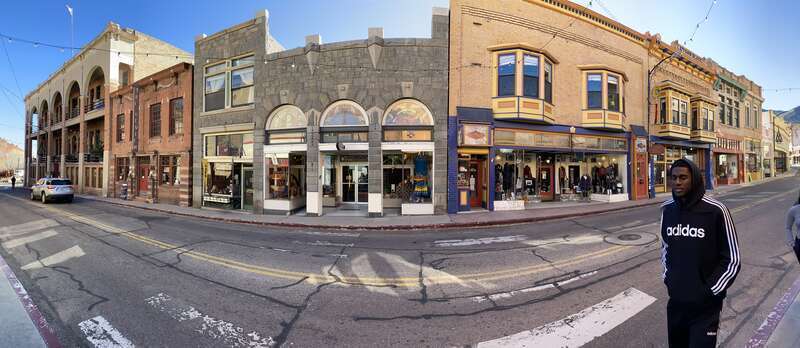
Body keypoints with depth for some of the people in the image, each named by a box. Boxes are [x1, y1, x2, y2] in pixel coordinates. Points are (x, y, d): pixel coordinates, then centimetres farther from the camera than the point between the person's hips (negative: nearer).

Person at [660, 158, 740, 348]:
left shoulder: (715, 210, -13)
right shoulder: (667, 209, -1)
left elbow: (732, 260, -7)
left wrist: (709, 291, -10)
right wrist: (667, 277, 6)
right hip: (675, 301, 4)